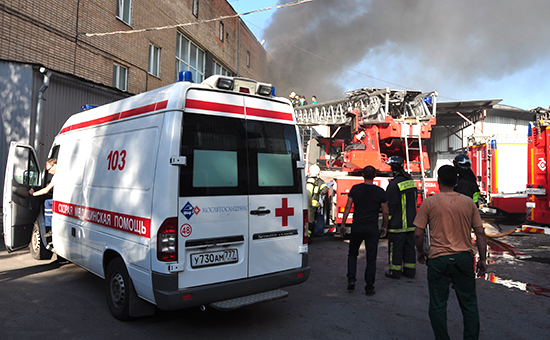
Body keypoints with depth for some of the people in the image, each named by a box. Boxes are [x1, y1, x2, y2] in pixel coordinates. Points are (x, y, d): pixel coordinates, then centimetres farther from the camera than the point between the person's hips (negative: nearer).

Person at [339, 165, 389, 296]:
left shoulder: (355, 189, -1)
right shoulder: (380, 192, -2)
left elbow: (348, 207, -2)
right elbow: (386, 212, 1)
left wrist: (343, 224, 5)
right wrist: (384, 227, 14)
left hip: (357, 227, 1)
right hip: (372, 229, -1)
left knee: (352, 254, 20)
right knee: (371, 259, 7)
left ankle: (351, 280, 8)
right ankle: (369, 288, 11)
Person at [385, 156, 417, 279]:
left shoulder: (394, 184, -18)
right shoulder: (411, 181, 8)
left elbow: (390, 205, -16)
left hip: (398, 223, -8)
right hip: (411, 222, 8)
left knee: (396, 247, 2)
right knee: (409, 246, 14)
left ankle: (395, 271, 9)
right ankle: (410, 270, 21)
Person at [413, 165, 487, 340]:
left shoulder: (430, 202, -7)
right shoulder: (469, 202, 1)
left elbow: (418, 234, -6)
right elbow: (480, 233, 3)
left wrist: (421, 252, 10)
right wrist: (483, 259, 11)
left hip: (438, 260, -2)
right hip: (464, 258, 3)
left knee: (438, 306, 10)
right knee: (469, 303, 17)